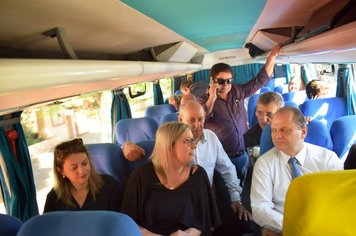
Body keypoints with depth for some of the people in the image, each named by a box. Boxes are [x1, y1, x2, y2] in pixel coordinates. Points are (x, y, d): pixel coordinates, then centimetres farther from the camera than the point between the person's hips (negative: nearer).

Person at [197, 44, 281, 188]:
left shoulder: (238, 91, 5)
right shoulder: (204, 100, -7)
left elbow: (261, 79, 11)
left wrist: (272, 56, 4)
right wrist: (212, 99, -27)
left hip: (242, 155, 5)